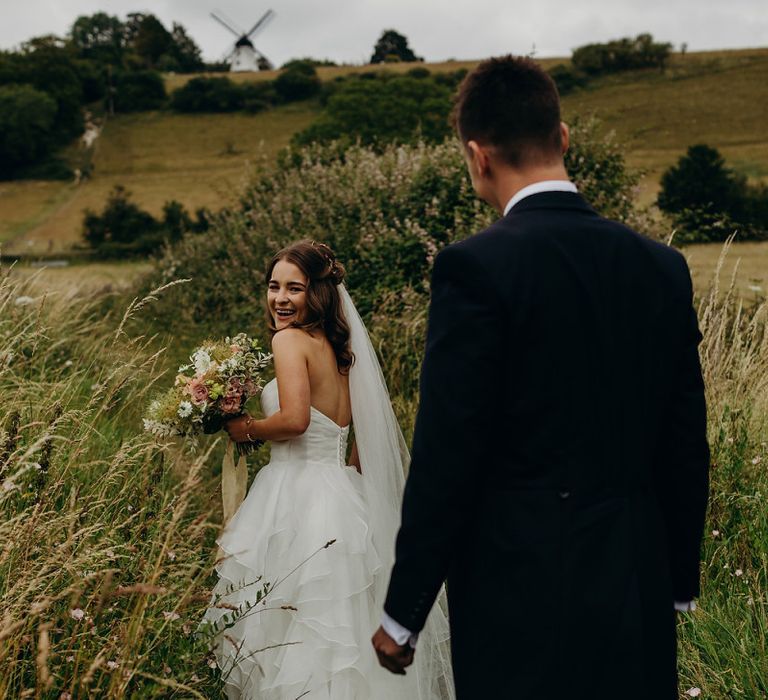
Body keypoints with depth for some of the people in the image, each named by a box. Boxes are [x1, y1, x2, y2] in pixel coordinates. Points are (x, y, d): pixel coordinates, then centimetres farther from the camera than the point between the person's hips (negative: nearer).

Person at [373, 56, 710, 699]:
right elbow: (686, 446, 7)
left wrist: (402, 614, -4)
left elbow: (446, 458, -14)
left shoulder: (475, 267, -14)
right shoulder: (664, 267, 2)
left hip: (521, 594, -5)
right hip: (639, 599, 5)